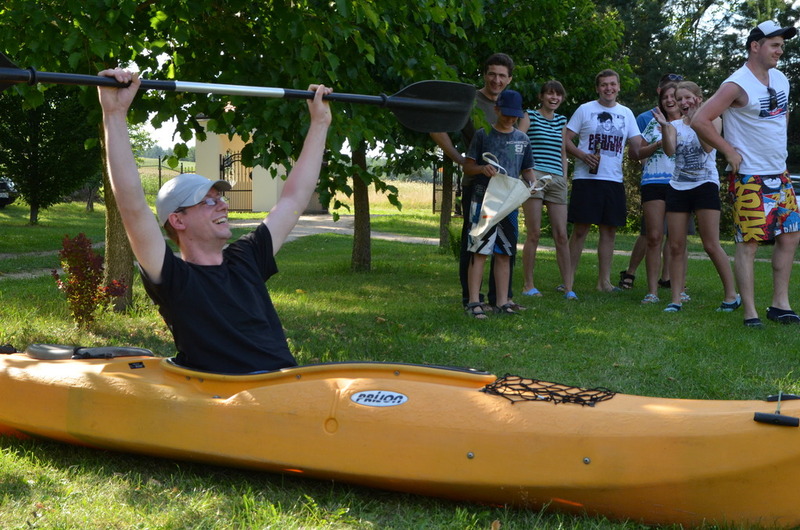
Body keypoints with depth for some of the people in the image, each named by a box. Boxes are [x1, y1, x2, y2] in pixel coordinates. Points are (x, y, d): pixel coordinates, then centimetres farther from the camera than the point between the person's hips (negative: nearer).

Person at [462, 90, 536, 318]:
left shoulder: (522, 138, 13)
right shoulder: (483, 135, 1)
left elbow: (527, 170, 18)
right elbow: (467, 167, 1)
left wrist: (533, 182, -4)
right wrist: (482, 168, -20)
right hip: (483, 202, -4)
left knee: (504, 253, 7)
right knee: (479, 251, -6)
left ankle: (502, 302, 12)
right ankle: (474, 302, -5)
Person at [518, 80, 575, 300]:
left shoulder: (561, 121, 20)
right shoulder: (530, 117, 4)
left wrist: (565, 178, 16)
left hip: (557, 180, 5)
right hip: (534, 177, -5)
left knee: (561, 235, 0)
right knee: (534, 234, -4)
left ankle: (568, 287, 2)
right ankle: (528, 285, 5)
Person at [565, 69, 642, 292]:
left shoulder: (626, 113, 14)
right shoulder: (585, 110, 3)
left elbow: (638, 146, 12)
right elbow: (566, 140, 0)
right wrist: (583, 156, -15)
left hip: (614, 180, 4)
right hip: (586, 179, -4)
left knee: (609, 230, 5)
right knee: (580, 230, -4)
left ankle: (604, 281, 11)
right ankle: (568, 279, 1)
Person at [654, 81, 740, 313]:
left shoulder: (713, 120, 2)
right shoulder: (675, 125, 9)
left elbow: (708, 147, -17)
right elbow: (669, 151, -10)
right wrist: (664, 127, -24)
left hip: (705, 186, -4)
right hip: (678, 188, 4)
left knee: (711, 245, -7)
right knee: (676, 247, 0)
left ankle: (732, 294, 5)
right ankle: (676, 299, 4)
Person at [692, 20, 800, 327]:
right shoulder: (737, 85, -15)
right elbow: (700, 121, -20)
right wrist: (729, 151, -16)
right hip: (750, 178, -8)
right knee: (749, 243, -6)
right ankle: (750, 312, -2)